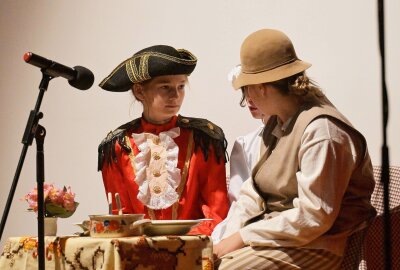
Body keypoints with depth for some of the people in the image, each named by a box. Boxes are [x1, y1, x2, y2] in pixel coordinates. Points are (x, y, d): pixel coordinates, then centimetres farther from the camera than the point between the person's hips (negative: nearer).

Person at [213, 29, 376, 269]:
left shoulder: (321, 130, -19)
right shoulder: (278, 123, 11)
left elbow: (313, 216, -23)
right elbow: (253, 191, 10)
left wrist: (242, 237, -19)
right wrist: (230, 238, -7)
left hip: (318, 247, -8)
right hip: (280, 235, 9)